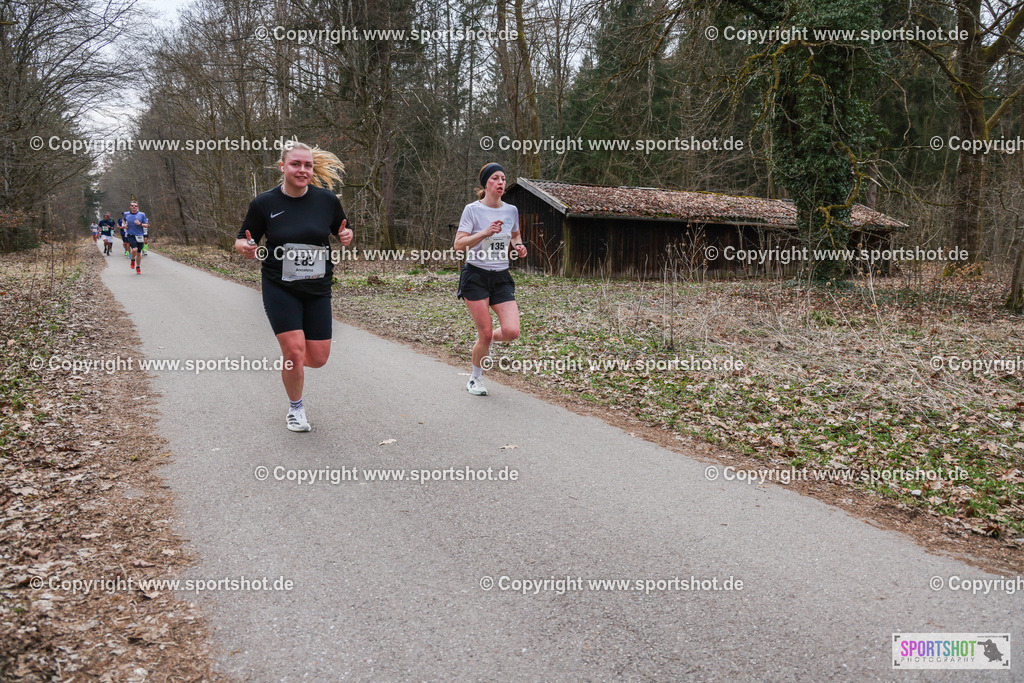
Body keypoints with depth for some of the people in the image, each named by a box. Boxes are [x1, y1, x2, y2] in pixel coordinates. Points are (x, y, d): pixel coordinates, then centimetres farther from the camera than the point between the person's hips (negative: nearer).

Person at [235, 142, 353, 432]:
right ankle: (295, 408, 15)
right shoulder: (264, 203, -6)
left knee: (319, 358, 2)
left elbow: (343, 232, 13)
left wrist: (346, 237, -11)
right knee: (294, 351, -12)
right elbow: (242, 241, 3)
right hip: (279, 289, -2)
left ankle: (289, 362, 40)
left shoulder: (327, 200, -2)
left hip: (317, 290, 3)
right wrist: (245, 248, -20)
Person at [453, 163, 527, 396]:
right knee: (485, 334, -5)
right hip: (476, 276, -4)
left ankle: (485, 341, 24)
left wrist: (518, 246, 4)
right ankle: (475, 379, 20)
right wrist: (486, 232, -24)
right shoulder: (472, 210, -5)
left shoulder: (511, 210, 7)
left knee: (511, 332, -11)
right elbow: (458, 244, -12)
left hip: (501, 278, 4)